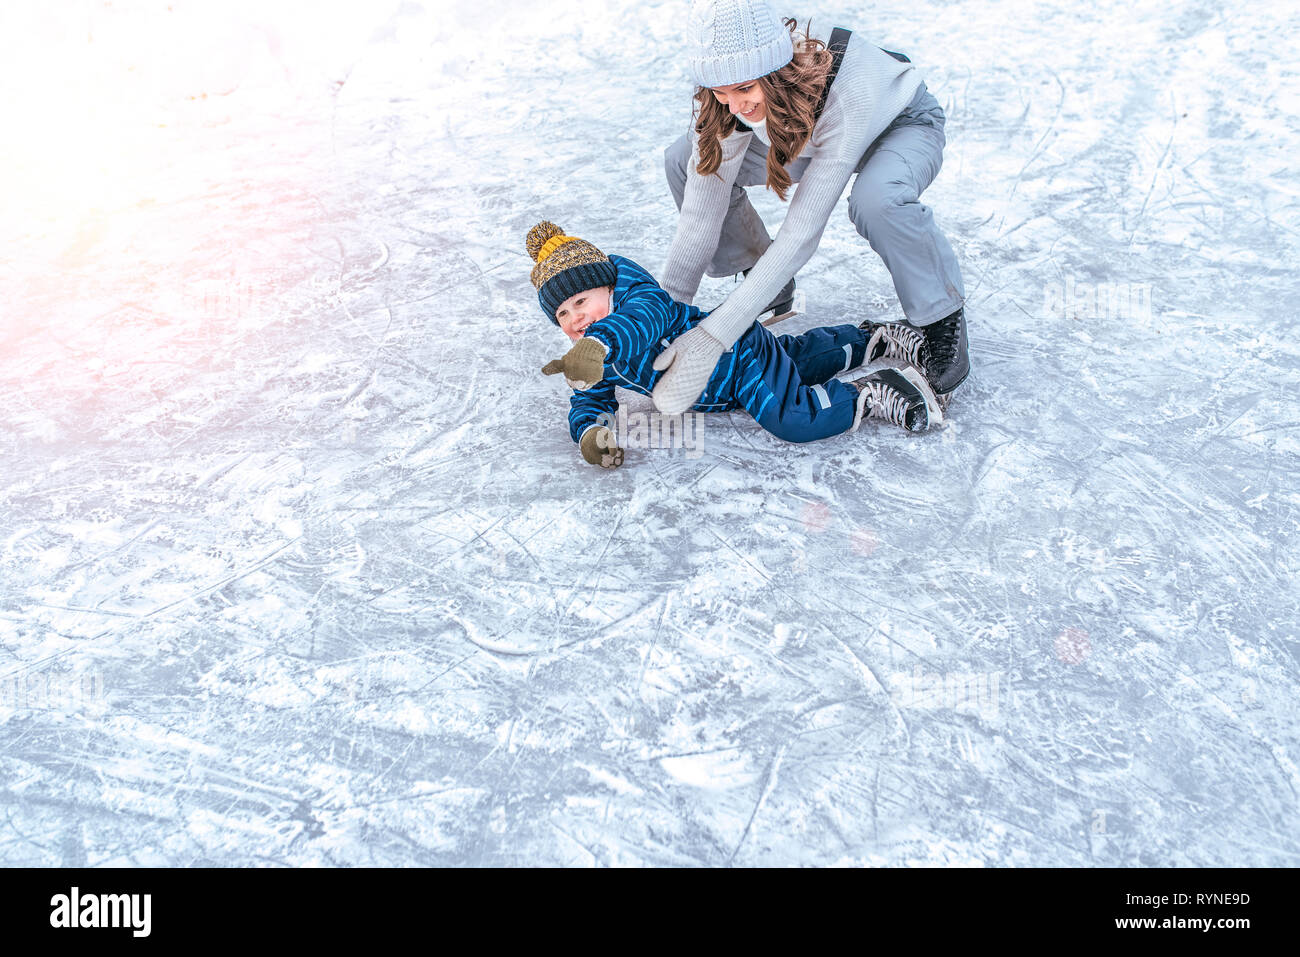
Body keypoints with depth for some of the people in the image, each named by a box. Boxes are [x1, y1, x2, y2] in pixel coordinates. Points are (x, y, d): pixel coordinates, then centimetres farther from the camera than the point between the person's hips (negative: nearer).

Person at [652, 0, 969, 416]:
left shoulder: (844, 90, -43)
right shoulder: (729, 97, -28)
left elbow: (802, 231, -44)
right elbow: (701, 214, -23)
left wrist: (713, 337, -48)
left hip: (903, 127, -5)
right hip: (804, 135, 6)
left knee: (875, 199, -42)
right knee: (685, 162, -13)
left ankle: (941, 318, -15)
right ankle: (771, 289, 5)